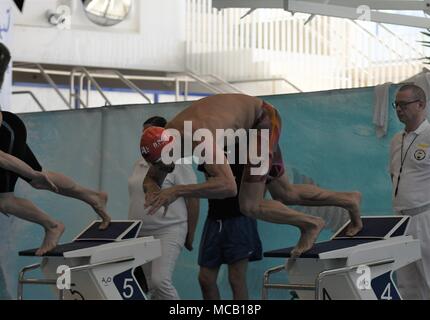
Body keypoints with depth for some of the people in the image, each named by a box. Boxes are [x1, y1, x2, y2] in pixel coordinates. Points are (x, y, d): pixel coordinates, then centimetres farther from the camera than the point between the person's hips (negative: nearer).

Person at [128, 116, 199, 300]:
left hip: (168, 232, -8)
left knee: (160, 281, -22)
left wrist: (190, 236, -6)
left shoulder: (177, 164, -9)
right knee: (151, 286, 8)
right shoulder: (139, 164, 13)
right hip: (140, 235, 8)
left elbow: (192, 200, -8)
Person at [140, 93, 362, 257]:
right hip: (254, 125, 9)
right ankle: (349, 201, 33)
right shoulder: (165, 138, -14)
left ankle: (310, 224, 8)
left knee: (249, 206, -12)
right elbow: (151, 179, 1)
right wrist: (153, 191, -24)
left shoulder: (199, 139, -40)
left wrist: (177, 191, -50)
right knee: (285, 196, 18)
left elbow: (229, 186, -51)